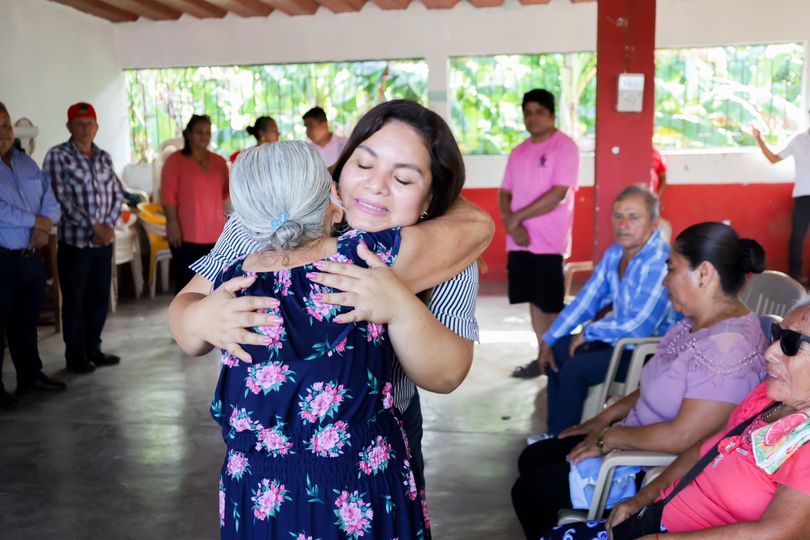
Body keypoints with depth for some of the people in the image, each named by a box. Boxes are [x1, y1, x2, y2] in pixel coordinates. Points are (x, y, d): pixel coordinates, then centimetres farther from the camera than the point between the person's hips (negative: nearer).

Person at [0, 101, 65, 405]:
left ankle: (31, 375, 31)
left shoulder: (26, 162, 12)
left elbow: (50, 200, 9)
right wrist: (36, 221, -12)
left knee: (27, 322, 18)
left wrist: (45, 228, -10)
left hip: (32, 257, 6)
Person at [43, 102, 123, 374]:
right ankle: (75, 355, 15)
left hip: (104, 240, 5)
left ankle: (93, 349, 24)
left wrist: (109, 225, -5)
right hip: (75, 241, -5)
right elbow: (60, 199, -14)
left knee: (99, 297, 11)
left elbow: (117, 194, 11)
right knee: (74, 300, 4)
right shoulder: (57, 156, -6)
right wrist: (94, 226, -17)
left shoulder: (104, 157, 11)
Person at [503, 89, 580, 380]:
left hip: (550, 241, -6)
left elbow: (559, 194, -18)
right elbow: (504, 194, 11)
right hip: (520, 241, 6)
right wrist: (512, 224, -9)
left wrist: (517, 216, -14)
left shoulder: (565, 146, -8)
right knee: (534, 300, 12)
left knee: (552, 305, 0)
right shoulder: (518, 152, 12)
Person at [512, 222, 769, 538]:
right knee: (532, 459, 13)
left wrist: (610, 438, -18)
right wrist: (607, 417, 8)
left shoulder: (729, 346, -28)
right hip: (638, 442, 10)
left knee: (528, 489, -6)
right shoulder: (695, 322, 4)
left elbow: (682, 436, -30)